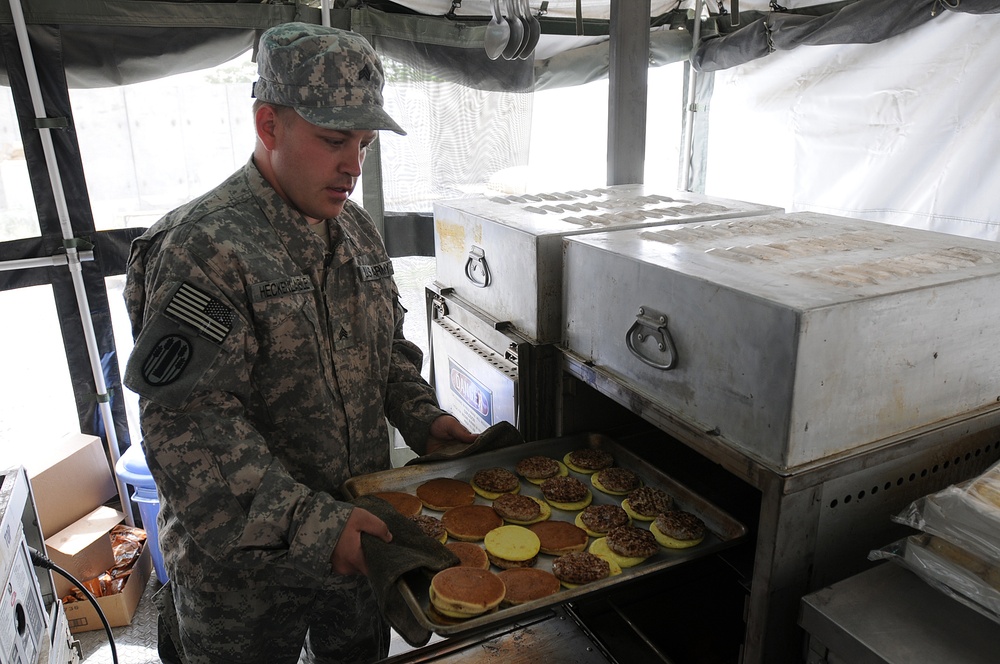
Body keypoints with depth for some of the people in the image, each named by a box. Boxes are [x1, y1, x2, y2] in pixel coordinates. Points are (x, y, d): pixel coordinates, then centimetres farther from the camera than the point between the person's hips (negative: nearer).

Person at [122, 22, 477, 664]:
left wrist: (422, 418, -3)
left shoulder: (357, 229, 2)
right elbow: (189, 428, -27)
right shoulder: (202, 248, -23)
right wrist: (307, 524, -30)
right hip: (244, 561, -6)